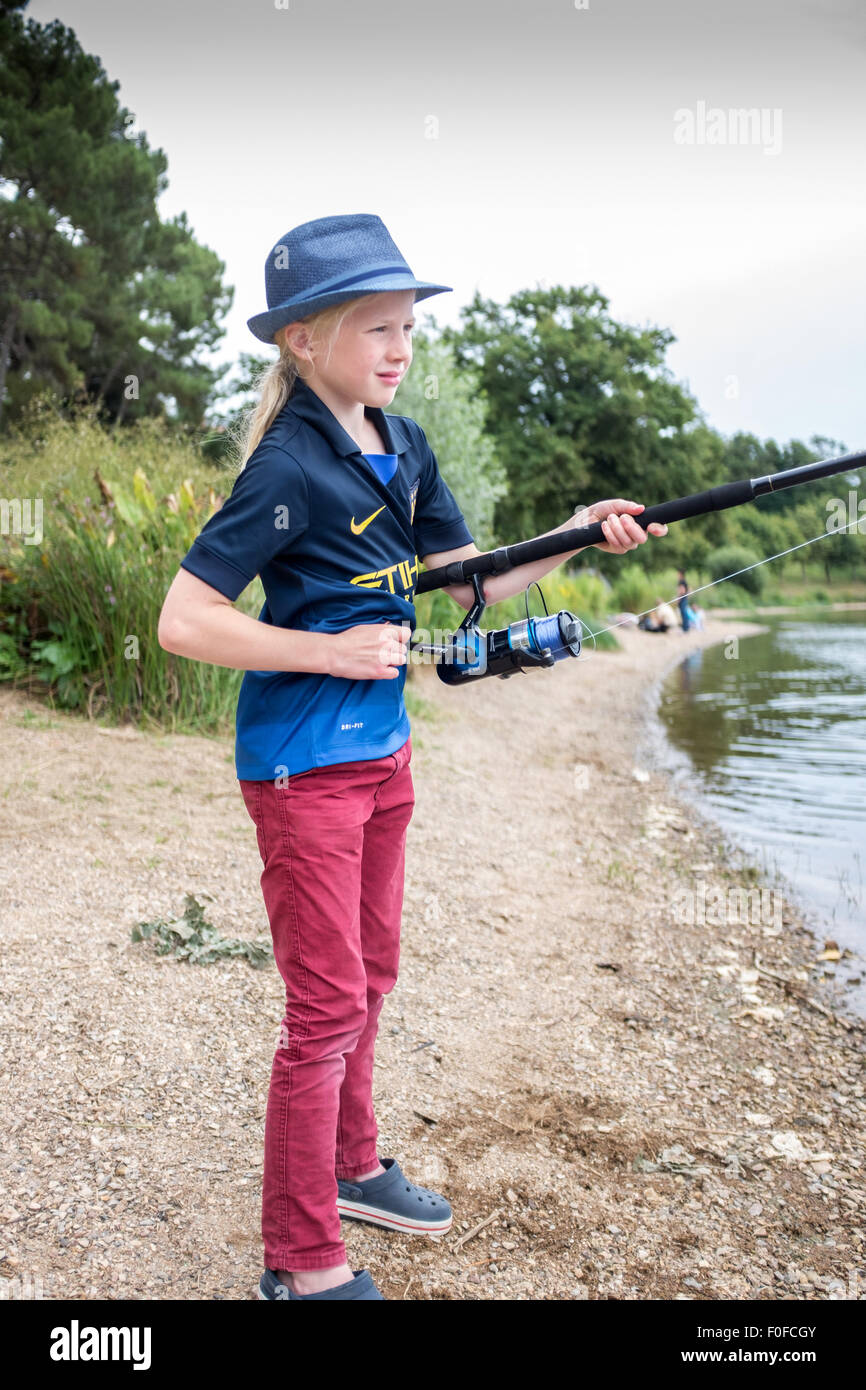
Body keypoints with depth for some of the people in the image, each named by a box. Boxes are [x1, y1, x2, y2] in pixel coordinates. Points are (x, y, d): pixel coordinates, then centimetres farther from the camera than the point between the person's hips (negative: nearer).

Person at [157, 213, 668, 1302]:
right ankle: (301, 1262, 15)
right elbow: (182, 621, -19)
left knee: (369, 976, 19)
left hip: (380, 751, 8)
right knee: (326, 1005, -1)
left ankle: (349, 1167, 40)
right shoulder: (288, 467, -17)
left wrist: (577, 535, -4)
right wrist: (332, 652, -20)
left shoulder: (403, 447, 7)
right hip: (302, 762, -8)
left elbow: (472, 583, 10)